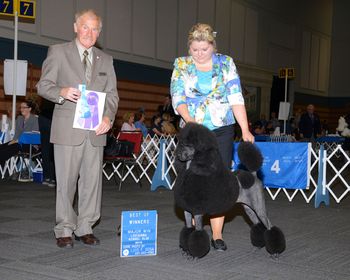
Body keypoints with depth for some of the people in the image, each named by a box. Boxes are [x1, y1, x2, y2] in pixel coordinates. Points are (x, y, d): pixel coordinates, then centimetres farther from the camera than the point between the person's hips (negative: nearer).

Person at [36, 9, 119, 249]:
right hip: (68, 129, -3)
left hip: (96, 130, 4)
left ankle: (85, 228, 15)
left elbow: (112, 94, 13)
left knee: (92, 180, 4)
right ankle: (64, 231, 10)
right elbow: (43, 85, 2)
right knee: (66, 181, 0)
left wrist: (108, 117, -6)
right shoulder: (58, 52, 6)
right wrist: (61, 92, -20)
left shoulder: (106, 60, 17)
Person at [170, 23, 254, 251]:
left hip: (221, 130, 0)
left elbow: (236, 97, -1)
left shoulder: (226, 63, 4)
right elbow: (178, 97, -3)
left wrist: (245, 130, -9)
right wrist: (189, 120, -21)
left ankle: (217, 234, 3)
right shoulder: (181, 65, 5)